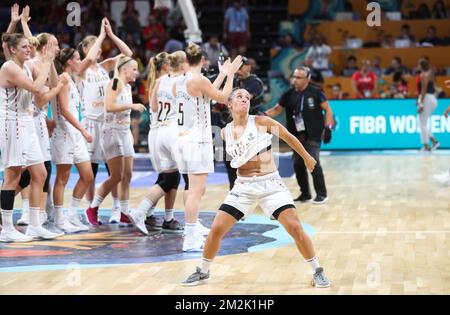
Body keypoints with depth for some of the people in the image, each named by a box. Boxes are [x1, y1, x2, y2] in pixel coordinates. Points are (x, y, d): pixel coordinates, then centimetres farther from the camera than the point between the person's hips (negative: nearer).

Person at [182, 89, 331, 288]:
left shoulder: (261, 122, -7)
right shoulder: (225, 133, 3)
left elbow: (289, 137, 6)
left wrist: (307, 158, 15)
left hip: (271, 184, -3)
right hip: (243, 187, 3)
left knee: (295, 228, -14)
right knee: (216, 229, -4)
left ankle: (317, 272, 2)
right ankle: (203, 272, 17)